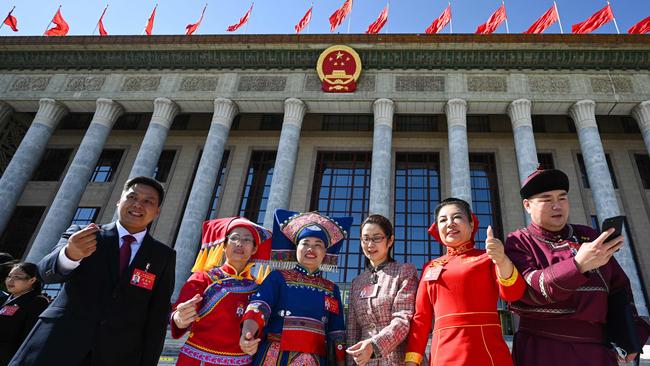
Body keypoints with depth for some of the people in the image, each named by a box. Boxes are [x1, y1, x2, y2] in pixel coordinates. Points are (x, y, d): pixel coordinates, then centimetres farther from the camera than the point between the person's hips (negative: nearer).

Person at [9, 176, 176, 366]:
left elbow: (157, 318, 1)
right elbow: (47, 272, -12)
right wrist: (69, 254, -33)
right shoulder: (80, 235, 5)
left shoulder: (164, 257, 3)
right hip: (58, 345, 0)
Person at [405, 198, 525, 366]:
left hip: (486, 352, -2)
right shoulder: (430, 267, 11)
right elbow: (421, 317, 10)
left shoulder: (487, 257, 4)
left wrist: (502, 260, -32)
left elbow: (513, 293, -13)